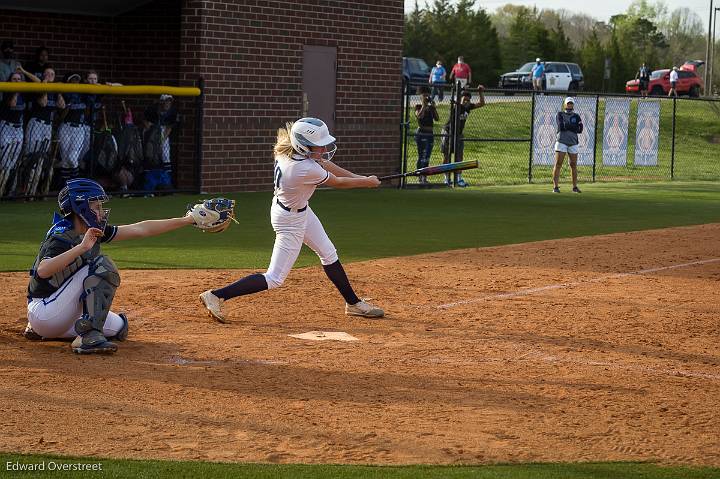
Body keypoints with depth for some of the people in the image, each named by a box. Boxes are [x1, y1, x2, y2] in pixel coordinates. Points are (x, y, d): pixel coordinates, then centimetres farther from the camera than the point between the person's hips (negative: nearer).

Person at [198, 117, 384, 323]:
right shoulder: (306, 170, -35)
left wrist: (358, 177, 2)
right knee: (274, 279, -2)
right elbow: (337, 182, -16)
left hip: (301, 210, 10)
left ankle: (353, 303, 37)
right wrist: (367, 182, 1)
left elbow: (323, 162, 2)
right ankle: (216, 296, 0)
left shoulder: (286, 149, -14)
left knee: (329, 255, 21)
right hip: (291, 220, -10)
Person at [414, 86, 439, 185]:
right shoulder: (418, 107, 1)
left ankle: (423, 177, 0)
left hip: (430, 134, 4)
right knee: (421, 156, -3)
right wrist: (424, 105, -19)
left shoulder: (431, 108, 12)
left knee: (427, 157, 0)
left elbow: (437, 118, -1)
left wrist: (433, 107, -9)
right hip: (420, 133, -4)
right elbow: (419, 115, -19)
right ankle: (420, 175, -1)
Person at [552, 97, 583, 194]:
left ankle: (575, 187, 13)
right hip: (561, 141, -3)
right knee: (558, 164, -8)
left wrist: (567, 126, -7)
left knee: (574, 165, 4)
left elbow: (580, 130, -2)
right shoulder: (560, 115, 6)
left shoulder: (576, 116, 12)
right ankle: (555, 186, -8)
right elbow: (561, 126, -12)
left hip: (573, 143, 3)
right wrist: (574, 126, -9)